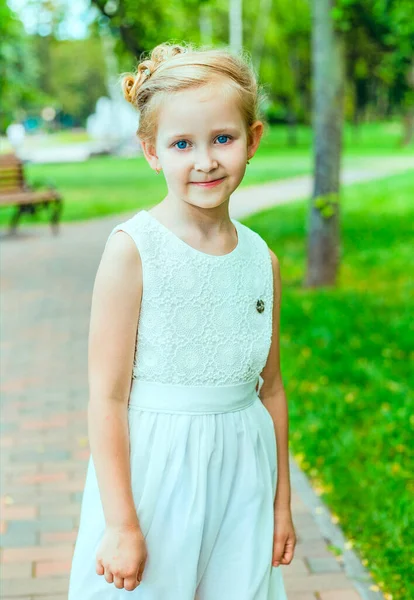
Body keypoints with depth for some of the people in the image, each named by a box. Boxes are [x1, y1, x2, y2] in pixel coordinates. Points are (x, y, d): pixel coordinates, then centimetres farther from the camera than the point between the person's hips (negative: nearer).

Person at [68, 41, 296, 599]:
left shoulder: (262, 260, 2)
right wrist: (121, 523, -13)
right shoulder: (132, 249, -13)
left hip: (242, 477, 4)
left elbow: (271, 387, 10)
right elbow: (107, 396, -13)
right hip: (152, 472, -4)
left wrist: (281, 503, 15)